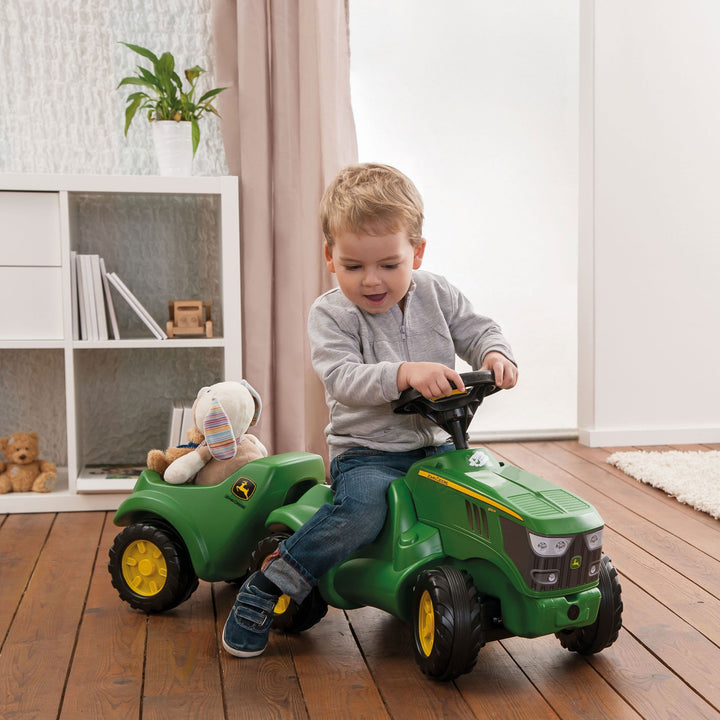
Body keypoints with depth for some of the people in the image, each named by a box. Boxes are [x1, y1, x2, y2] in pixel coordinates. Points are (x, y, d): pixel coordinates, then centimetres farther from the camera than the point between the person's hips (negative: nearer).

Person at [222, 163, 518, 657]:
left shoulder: (436, 294, 5)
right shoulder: (331, 313, -9)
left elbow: (478, 330, 8)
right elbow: (344, 380, -22)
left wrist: (495, 355, -16)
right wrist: (405, 374, -39)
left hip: (433, 444, 5)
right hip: (366, 452, -5)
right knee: (361, 507, -32)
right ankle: (262, 596, -18)